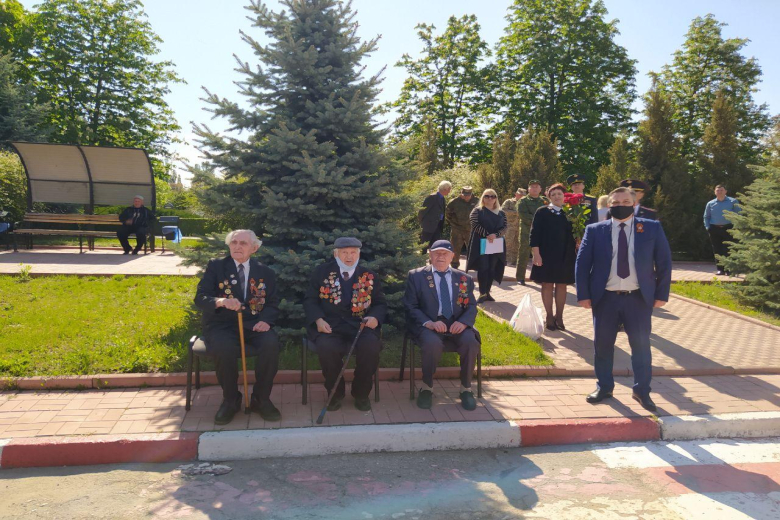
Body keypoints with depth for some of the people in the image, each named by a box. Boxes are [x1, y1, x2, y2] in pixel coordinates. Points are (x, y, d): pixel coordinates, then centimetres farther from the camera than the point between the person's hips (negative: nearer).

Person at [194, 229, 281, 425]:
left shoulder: (265, 272, 11)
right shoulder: (215, 266, 5)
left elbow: (273, 303, 9)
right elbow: (200, 298, -4)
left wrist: (265, 320, -14)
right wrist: (220, 301, -27)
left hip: (254, 325, 2)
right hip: (222, 325, -1)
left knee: (271, 344, -30)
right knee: (224, 348, -34)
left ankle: (261, 399, -8)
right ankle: (230, 400, -6)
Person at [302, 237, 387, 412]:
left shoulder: (370, 276, 13)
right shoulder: (321, 272, 9)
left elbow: (380, 304, 15)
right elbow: (310, 299, 7)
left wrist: (375, 317, -8)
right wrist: (318, 319, -12)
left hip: (360, 325, 1)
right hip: (330, 325, -1)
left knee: (371, 346, -31)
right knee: (327, 347, -34)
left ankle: (361, 394, -3)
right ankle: (335, 393, -4)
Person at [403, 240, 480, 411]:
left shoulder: (464, 278, 16)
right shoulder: (416, 276, 8)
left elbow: (471, 306, 10)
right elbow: (410, 306, 1)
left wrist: (463, 322, -14)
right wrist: (428, 323, -18)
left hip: (456, 326, 3)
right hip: (428, 325, -2)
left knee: (471, 343, -30)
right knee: (433, 344, -36)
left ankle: (466, 388, -6)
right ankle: (426, 388, -10)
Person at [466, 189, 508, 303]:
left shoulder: (501, 213, 13)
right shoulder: (477, 211, 3)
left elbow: (504, 228, 4)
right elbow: (475, 225, -9)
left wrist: (495, 235, -16)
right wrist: (487, 235, -20)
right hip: (481, 244, -4)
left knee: (492, 269, 5)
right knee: (483, 268, -8)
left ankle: (487, 292, 14)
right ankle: (482, 294, -3)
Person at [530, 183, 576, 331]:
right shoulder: (542, 212, 0)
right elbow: (535, 234, -4)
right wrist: (536, 254, -11)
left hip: (565, 256, 2)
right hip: (546, 255, -2)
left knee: (562, 285, 8)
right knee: (547, 285, 4)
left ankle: (559, 317, 19)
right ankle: (549, 317, 15)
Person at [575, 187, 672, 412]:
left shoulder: (652, 228, 3)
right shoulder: (595, 231, 2)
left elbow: (664, 262, 4)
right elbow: (582, 263, 1)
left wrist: (661, 294, -1)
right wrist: (583, 295, -5)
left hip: (639, 298, 0)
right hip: (605, 298, 1)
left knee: (641, 345, 6)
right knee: (603, 344, 9)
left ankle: (642, 390, 22)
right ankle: (604, 387, 26)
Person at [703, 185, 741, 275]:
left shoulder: (733, 202, 3)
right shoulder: (710, 204, 10)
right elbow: (706, 217, 17)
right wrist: (707, 227, 5)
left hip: (728, 229, -2)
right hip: (714, 229, 2)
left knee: (727, 250, -3)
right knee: (717, 250, 3)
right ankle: (720, 269, 10)